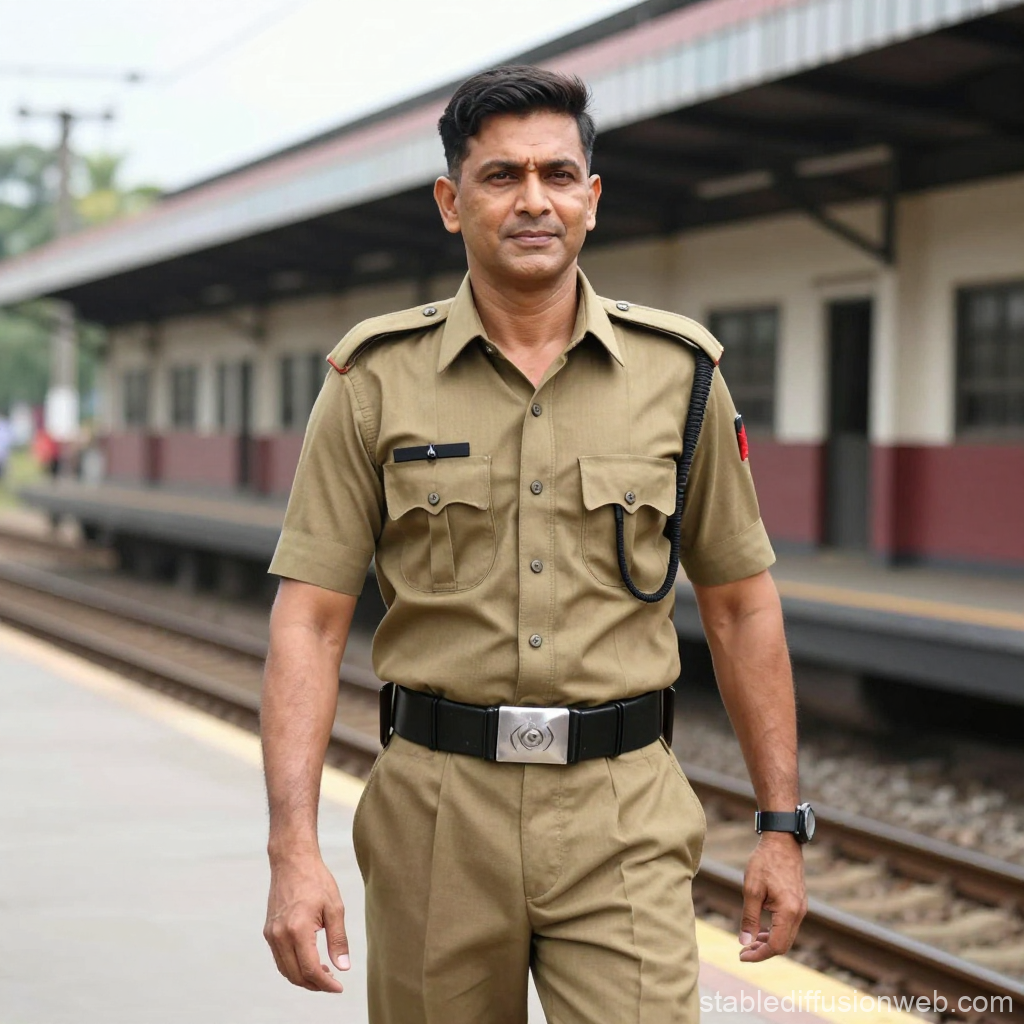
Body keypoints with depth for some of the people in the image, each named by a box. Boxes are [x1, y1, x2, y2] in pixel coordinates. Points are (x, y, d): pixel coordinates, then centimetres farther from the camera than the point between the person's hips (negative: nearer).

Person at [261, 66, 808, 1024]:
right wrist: (293, 850, -12)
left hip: (623, 813, 0)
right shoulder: (377, 378, 0)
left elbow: (740, 605, 10)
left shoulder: (678, 371, 3)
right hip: (438, 809, 0)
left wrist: (782, 824, 9)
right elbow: (309, 622, -3)